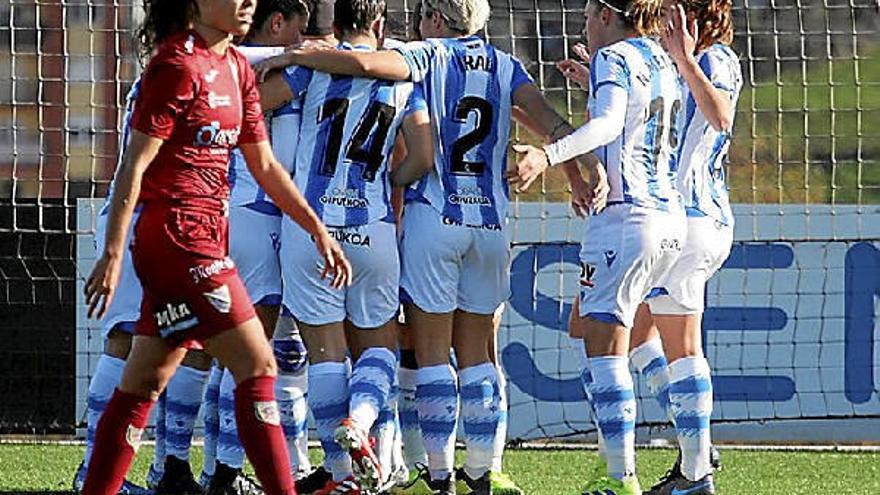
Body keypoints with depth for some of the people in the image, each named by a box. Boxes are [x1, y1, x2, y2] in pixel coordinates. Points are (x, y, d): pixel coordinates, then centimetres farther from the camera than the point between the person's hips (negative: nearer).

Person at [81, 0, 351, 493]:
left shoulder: (237, 68, 15)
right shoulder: (178, 65, -13)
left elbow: (265, 165, 21)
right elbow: (135, 163, -15)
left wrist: (318, 229, 18)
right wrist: (112, 254, -18)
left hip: (206, 238, 9)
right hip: (180, 238, -9)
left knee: (145, 382, 10)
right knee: (258, 368, -9)